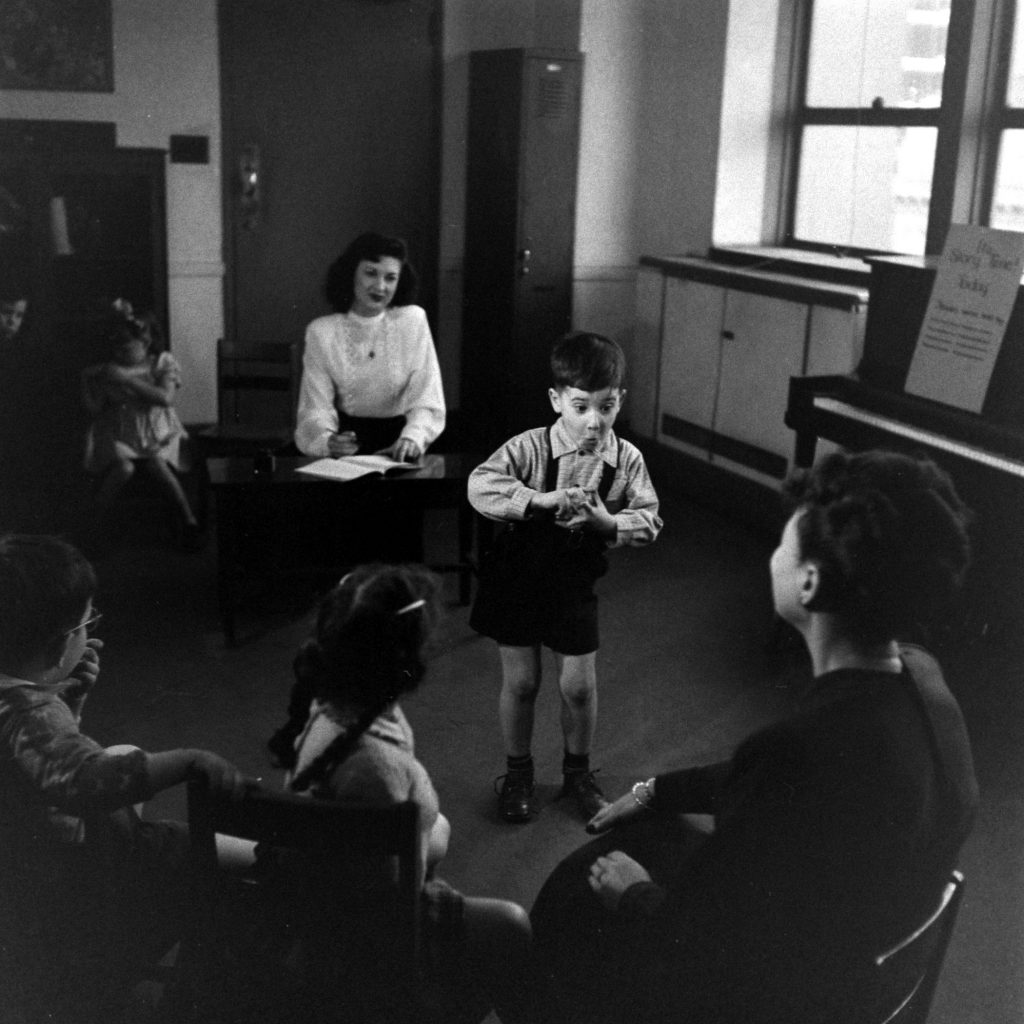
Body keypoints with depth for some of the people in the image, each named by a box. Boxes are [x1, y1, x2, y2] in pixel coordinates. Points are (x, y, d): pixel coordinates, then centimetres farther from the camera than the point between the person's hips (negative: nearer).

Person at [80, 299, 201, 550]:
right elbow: (95, 410, 2)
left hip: (156, 432, 0)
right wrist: (97, 383, -13)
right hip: (118, 434, 1)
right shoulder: (107, 370, 1)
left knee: (157, 464, -29)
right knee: (124, 467, -30)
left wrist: (128, 380, -24)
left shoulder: (163, 363, -3)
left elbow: (166, 398, -20)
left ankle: (189, 523, -13)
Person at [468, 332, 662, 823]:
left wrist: (610, 522, -26)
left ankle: (577, 770, 33)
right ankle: (517, 772, 30)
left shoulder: (627, 460, -10)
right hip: (518, 577, -2)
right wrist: (539, 499, -37)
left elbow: (650, 519, -6)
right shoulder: (529, 447, -18)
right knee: (520, 681, 8)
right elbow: (479, 485, -27)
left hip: (574, 583, 2)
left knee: (579, 685, 7)